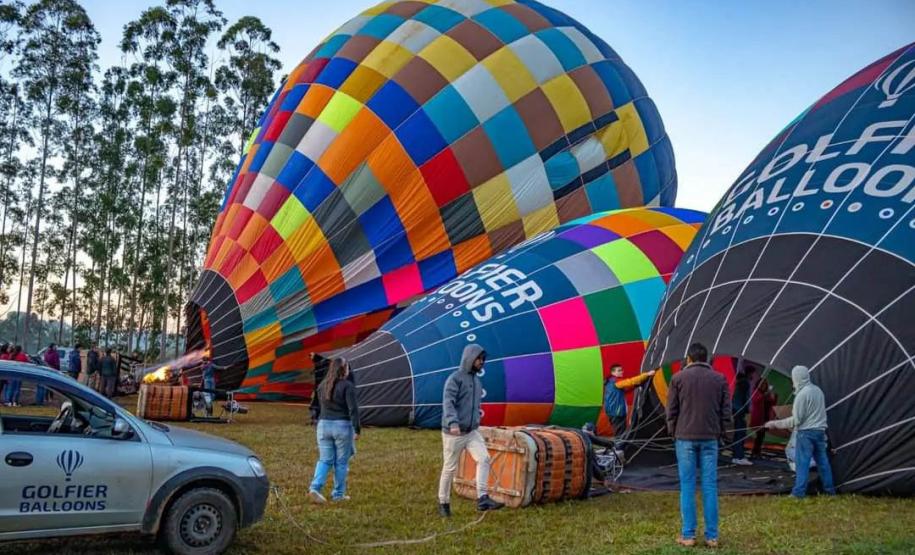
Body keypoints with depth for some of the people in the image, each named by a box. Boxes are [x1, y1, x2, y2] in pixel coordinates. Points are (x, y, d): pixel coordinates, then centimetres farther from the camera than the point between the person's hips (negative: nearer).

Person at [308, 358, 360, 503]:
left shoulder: (322, 385, 8)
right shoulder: (347, 386, -11)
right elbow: (353, 409, -15)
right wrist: (357, 429, -11)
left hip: (323, 425, 5)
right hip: (342, 426, -5)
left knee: (324, 460, 11)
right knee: (341, 462, 7)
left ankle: (315, 488, -6)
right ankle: (338, 494, 14)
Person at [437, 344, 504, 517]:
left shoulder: (476, 380, 12)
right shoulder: (455, 378, -12)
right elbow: (448, 402, -26)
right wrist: (453, 423, -40)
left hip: (472, 432, 6)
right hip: (454, 433, -6)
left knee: (484, 459, -15)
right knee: (450, 469, 5)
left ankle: (482, 499, -16)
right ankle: (443, 503, 21)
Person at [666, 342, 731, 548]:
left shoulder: (678, 378, -1)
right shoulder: (719, 379, 5)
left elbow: (672, 410, 1)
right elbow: (726, 411, 5)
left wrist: (673, 432, 12)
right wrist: (722, 433, 14)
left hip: (685, 438, -2)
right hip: (710, 439, 2)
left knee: (687, 486, 3)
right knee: (710, 487, 6)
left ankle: (688, 535, 6)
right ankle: (712, 536, 9)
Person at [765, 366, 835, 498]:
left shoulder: (802, 394, -17)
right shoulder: (818, 390, 10)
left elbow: (796, 419, -16)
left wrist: (775, 424, -9)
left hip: (806, 433, -8)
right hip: (820, 431, 8)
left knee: (802, 462, -6)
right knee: (822, 460, 15)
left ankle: (798, 492, -6)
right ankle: (830, 489, 22)